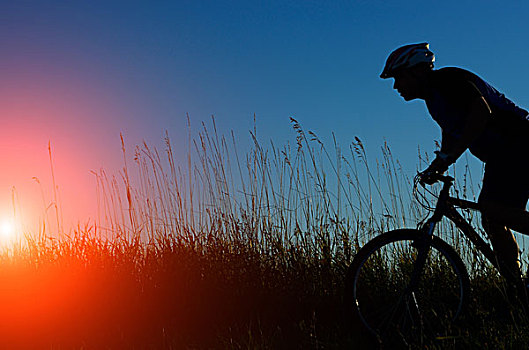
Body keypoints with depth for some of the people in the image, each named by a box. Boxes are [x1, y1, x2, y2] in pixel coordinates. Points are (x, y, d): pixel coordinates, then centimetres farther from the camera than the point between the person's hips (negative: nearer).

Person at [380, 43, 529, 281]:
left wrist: (449, 156, -31)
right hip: (501, 155, 10)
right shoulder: (433, 97, 17)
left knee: (492, 209, -24)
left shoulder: (448, 79, -14)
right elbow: (450, 134, 29)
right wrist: (434, 168, 16)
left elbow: (482, 112, -28)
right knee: (492, 222, 4)